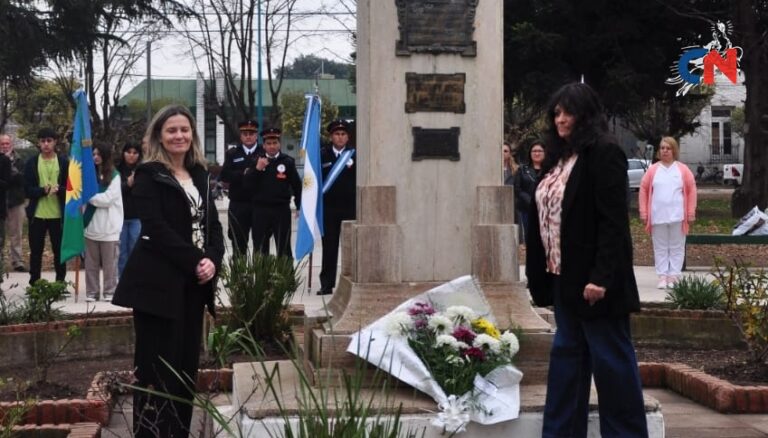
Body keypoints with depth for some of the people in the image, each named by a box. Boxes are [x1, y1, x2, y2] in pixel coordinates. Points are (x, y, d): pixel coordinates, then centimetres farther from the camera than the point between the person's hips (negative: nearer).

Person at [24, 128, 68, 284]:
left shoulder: (64, 162, 1)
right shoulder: (32, 163, 1)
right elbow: (27, 189, -2)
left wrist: (59, 189, -20)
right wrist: (43, 190, -21)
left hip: (58, 215, 0)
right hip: (37, 215, 0)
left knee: (60, 251, 6)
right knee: (35, 251, 6)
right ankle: (34, 284, 15)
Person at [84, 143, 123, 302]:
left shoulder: (114, 176, -4)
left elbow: (107, 199, -11)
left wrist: (89, 196, -7)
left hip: (109, 227, -4)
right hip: (91, 225, 4)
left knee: (109, 262, 2)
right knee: (91, 262, 7)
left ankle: (110, 292, 9)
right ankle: (92, 292, 14)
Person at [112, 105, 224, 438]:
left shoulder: (199, 175, 15)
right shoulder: (148, 175, -4)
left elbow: (213, 224, 11)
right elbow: (157, 228, -14)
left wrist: (213, 260, -7)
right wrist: (195, 261, -17)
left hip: (193, 282, 6)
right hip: (159, 282, -6)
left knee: (187, 364, 7)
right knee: (157, 366, -6)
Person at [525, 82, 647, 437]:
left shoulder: (604, 153, -11)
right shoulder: (558, 158, 14)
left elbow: (613, 221, -18)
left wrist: (602, 276, -23)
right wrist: (541, 270, 12)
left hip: (592, 277, -9)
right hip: (563, 275, 9)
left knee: (611, 358, -1)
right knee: (567, 354, 12)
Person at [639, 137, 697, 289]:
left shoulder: (683, 169, 3)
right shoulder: (653, 170, 5)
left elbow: (692, 190, 3)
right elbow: (643, 190, 6)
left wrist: (691, 212, -2)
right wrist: (643, 212, 0)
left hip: (677, 216, -1)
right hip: (657, 216, 1)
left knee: (676, 248, 3)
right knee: (660, 248, 4)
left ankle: (673, 276, 7)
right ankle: (662, 277, 7)